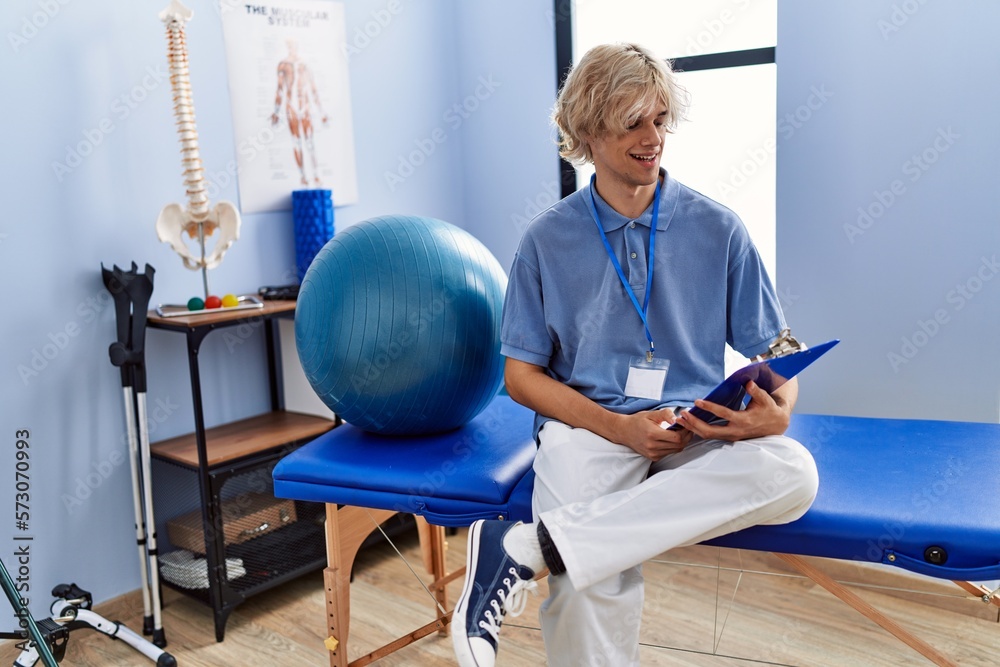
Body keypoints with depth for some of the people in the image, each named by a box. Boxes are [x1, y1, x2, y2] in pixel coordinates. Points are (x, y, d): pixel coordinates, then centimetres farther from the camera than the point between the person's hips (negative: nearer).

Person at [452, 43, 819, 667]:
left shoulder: (717, 229, 8)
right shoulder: (549, 239, 6)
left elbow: (775, 353, 10)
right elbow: (522, 374, 5)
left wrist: (778, 412, -15)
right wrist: (619, 427, -11)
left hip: (697, 429, 3)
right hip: (587, 424, -2)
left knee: (792, 473, -32)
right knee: (594, 591, -32)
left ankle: (529, 546, -32)